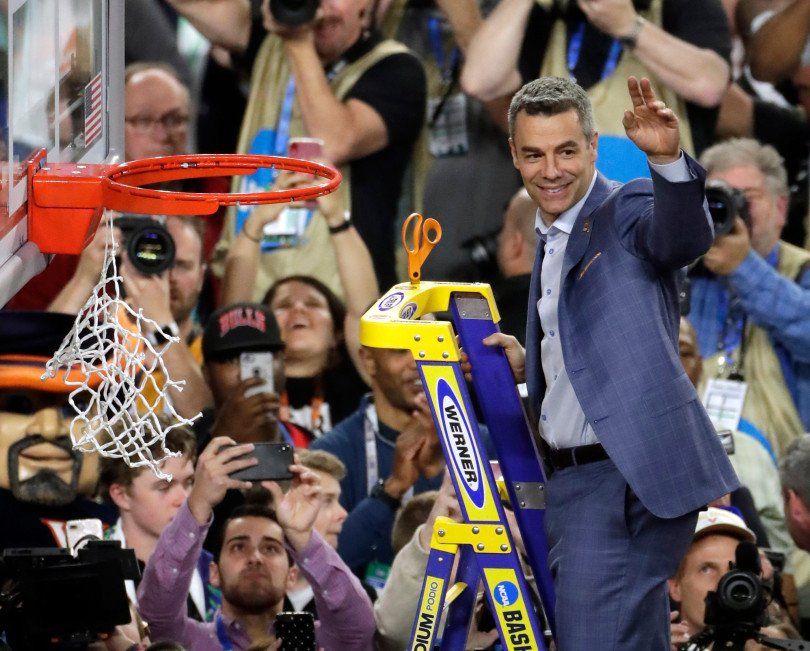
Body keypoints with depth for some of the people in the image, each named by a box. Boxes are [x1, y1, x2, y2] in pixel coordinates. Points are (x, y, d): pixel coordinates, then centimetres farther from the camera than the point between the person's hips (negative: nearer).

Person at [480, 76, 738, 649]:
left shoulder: (627, 210, -8)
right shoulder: (549, 239, 19)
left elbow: (684, 236, -32)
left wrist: (667, 158, -50)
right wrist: (525, 364, 8)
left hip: (626, 481, -9)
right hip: (573, 476, 9)